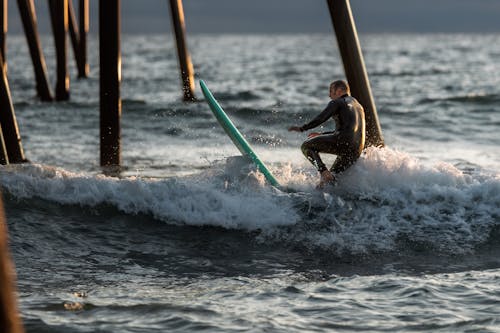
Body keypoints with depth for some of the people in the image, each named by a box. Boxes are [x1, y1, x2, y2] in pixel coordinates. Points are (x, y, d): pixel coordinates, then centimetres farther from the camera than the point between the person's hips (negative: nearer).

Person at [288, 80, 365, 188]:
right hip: (357, 151, 8)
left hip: (343, 142, -8)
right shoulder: (358, 105, 31)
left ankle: (324, 173, -13)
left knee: (307, 146, 6)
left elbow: (321, 118, -10)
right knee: (333, 176, 21)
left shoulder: (337, 102, 6)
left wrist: (302, 128, -9)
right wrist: (322, 134, 39)